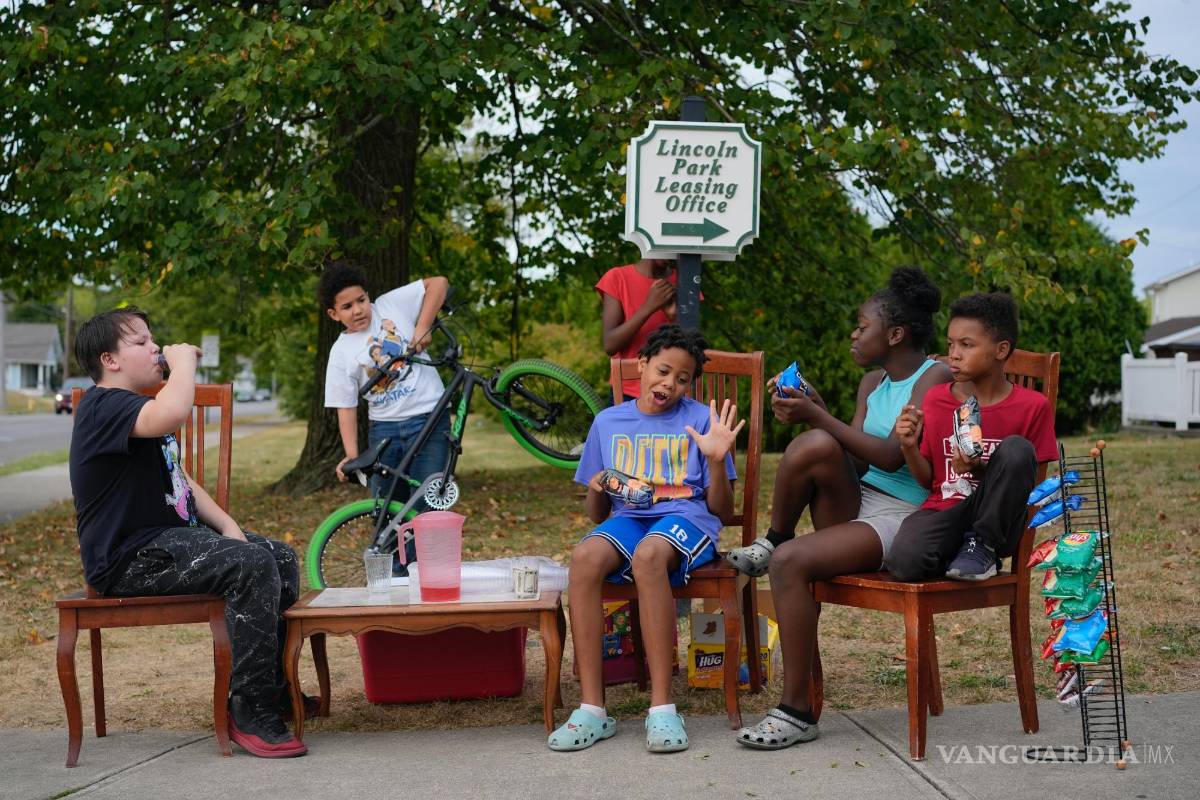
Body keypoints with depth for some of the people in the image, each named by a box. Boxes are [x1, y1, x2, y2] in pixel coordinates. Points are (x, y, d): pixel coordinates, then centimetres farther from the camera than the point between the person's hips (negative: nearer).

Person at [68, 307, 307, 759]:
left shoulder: (135, 409, 21)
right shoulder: (104, 406, -15)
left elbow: (179, 480, 21)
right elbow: (173, 414, -38)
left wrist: (226, 525, 6)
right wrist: (184, 360, -19)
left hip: (170, 538, 11)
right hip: (130, 558, -11)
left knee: (282, 559, 7)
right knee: (253, 566, -27)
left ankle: (274, 689, 19)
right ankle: (251, 713, -21)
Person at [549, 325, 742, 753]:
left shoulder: (701, 420, 9)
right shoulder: (608, 422, 17)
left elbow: (722, 510, 6)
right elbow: (597, 514, 19)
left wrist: (717, 460, -10)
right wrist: (597, 490, -4)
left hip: (685, 516, -3)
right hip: (627, 518, 3)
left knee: (648, 554, -39)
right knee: (584, 557, -33)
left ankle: (662, 708, -36)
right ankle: (592, 708, -31)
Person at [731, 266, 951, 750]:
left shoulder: (935, 378, -7)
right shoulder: (873, 383, 16)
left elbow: (891, 457, -19)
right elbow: (853, 457, 8)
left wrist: (819, 416, -18)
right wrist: (811, 418, -6)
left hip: (901, 519, -6)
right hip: (855, 505, 6)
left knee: (790, 562, -29)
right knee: (816, 445, -26)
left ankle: (797, 710, -19)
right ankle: (772, 541, -2)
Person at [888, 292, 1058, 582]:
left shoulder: (1032, 406, -3)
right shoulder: (936, 399, 7)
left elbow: (1031, 483, -2)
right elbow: (928, 478, 11)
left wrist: (981, 471, -20)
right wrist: (909, 446, -10)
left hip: (995, 522, 0)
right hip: (943, 511, 0)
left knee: (1017, 449, -28)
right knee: (905, 561, -34)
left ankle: (982, 547, -12)